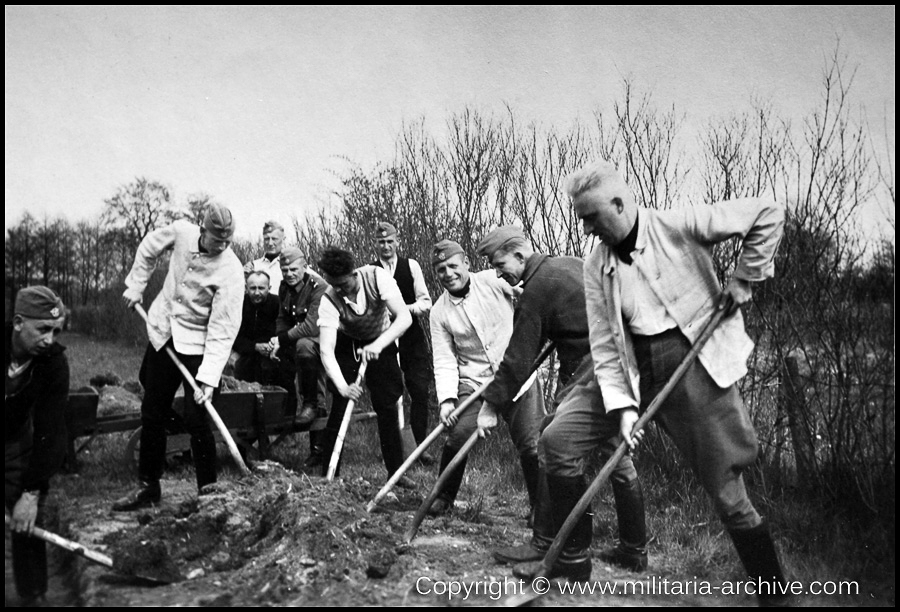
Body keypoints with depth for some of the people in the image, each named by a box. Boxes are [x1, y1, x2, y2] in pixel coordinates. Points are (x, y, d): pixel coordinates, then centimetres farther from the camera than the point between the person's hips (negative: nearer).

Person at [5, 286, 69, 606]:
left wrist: (32, 492, -20)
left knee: (28, 523, -2)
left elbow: (50, 431, -19)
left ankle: (33, 597, 14)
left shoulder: (53, 361, -21)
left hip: (17, 439, 2)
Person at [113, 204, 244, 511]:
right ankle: (148, 486, 28)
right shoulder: (181, 232, -12)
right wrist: (135, 285, 10)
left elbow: (222, 331, -27)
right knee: (151, 414, 12)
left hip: (197, 345, -5)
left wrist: (208, 378, -31)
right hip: (162, 334, 5)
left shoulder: (231, 271, -25)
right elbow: (149, 248, 12)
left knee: (195, 419, -10)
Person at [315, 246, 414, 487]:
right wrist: (342, 386, -50)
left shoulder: (377, 277, -30)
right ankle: (328, 474, 6)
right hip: (347, 343, 0)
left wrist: (377, 345, -47)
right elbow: (326, 350, -35)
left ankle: (396, 471, 7)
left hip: (381, 341, 0)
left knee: (387, 406, -4)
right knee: (340, 406, -6)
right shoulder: (329, 300, -29)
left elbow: (405, 317, -34)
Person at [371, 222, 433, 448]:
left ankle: (420, 445, 9)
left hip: (413, 338, 1)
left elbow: (426, 302, 1)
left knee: (420, 391, -2)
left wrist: (408, 308, -17)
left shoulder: (411, 266, 4)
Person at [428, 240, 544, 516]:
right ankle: (444, 498, 18)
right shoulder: (440, 312, 3)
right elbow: (444, 360, 0)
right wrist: (446, 398, -12)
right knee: (456, 439, -9)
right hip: (474, 384, 2)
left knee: (531, 445, -3)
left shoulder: (494, 280, -6)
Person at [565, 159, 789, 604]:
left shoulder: (679, 225, -10)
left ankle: (773, 591, 24)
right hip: (634, 370, 5)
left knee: (727, 493, 1)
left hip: (696, 362, -4)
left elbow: (769, 213, -6)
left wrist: (744, 278, -6)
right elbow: (603, 344, 1)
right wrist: (622, 405, -9)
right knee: (556, 442, -2)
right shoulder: (596, 266, 3)